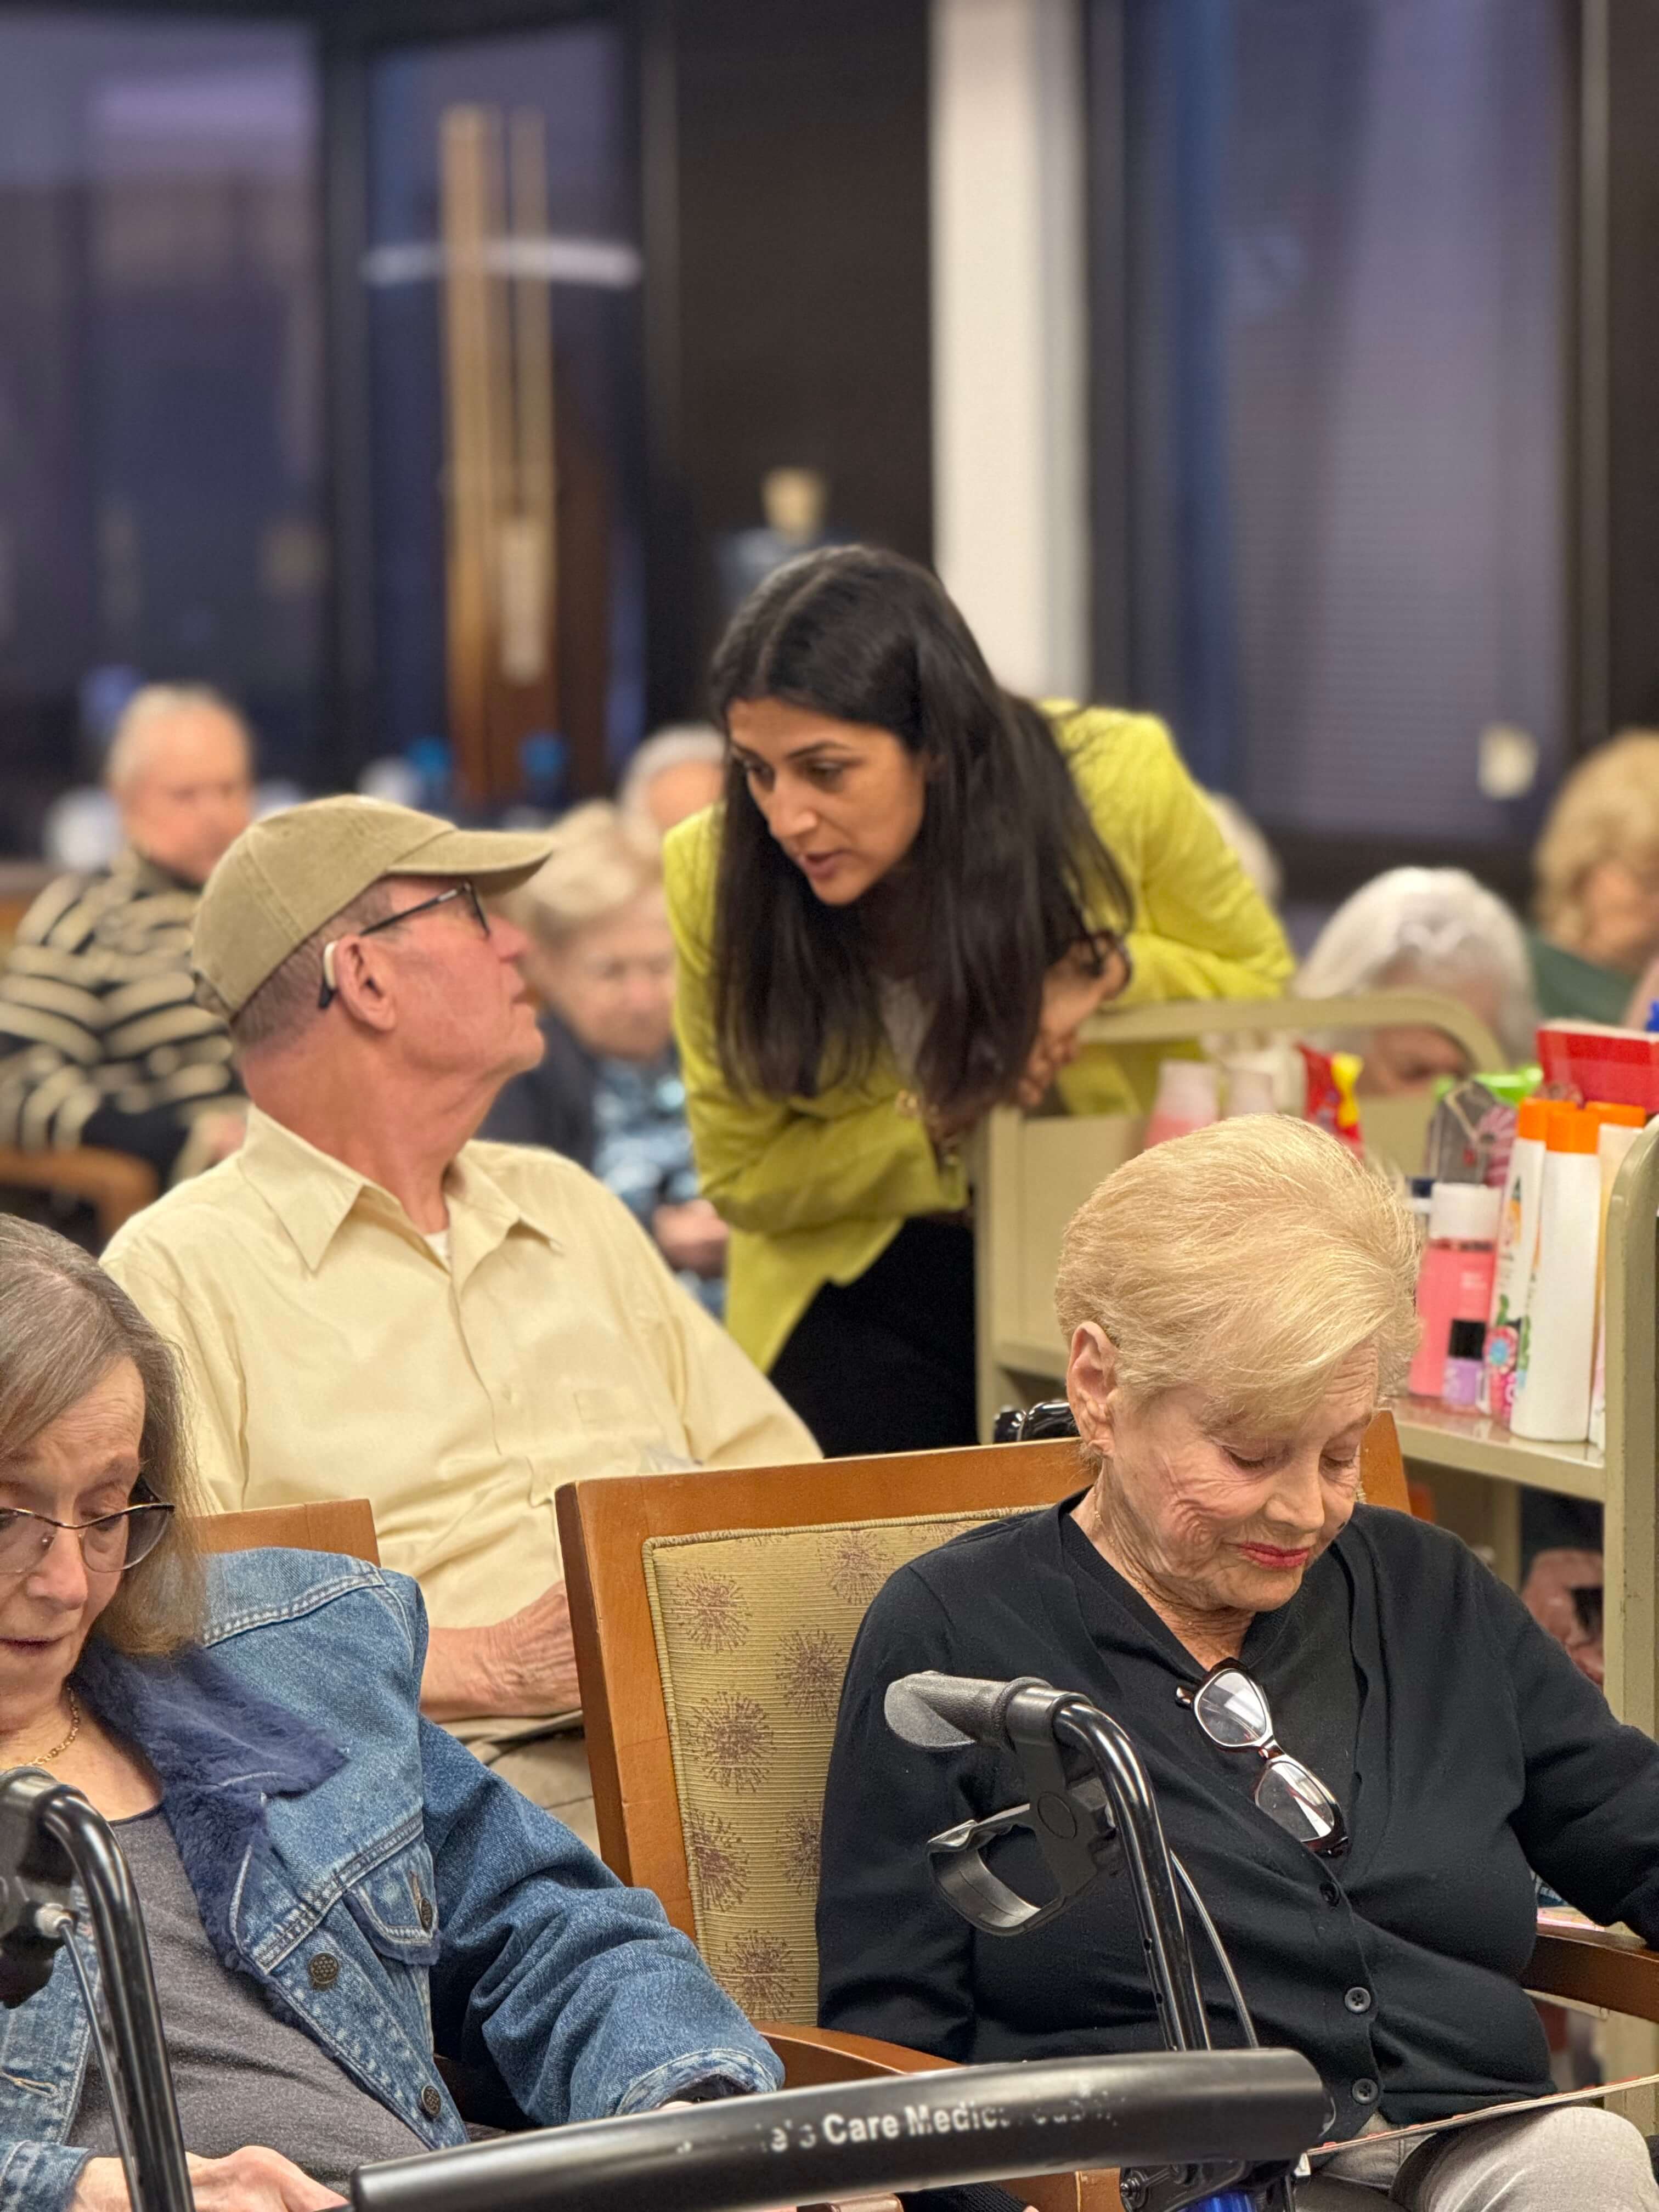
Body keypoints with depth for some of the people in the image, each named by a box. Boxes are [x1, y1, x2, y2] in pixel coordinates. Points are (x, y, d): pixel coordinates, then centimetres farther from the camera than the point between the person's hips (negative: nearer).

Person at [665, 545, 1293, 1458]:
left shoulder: (1118, 784, -20)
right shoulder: (713, 874, -19)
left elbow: (1262, 989, -2)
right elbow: (743, 1173, -7)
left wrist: (1112, 970, -23)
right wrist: (938, 1128, -23)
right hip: (871, 1288, 0)